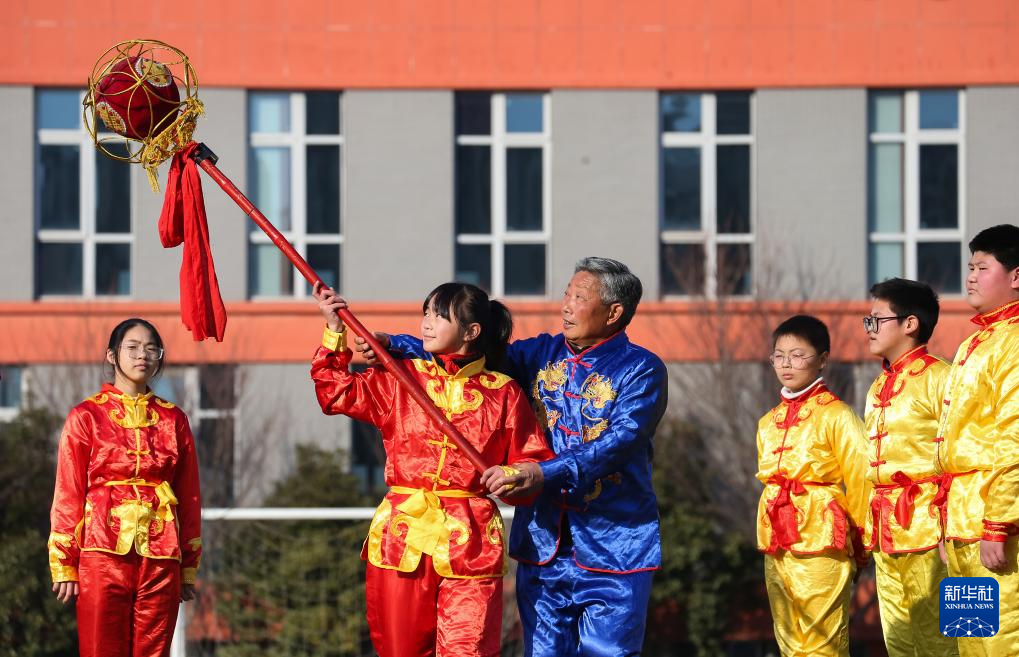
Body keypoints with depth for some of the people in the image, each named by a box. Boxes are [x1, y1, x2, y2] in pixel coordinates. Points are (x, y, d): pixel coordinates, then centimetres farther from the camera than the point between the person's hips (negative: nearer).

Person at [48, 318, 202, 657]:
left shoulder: (174, 420, 11)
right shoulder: (86, 416, 3)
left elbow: (189, 496, 12)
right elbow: (68, 493, 2)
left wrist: (189, 566, 9)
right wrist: (63, 564, -3)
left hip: (160, 558, 2)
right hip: (104, 553, -2)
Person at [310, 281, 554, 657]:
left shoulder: (503, 393, 6)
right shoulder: (400, 379, 12)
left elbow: (533, 461, 8)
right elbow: (337, 393, 8)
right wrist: (334, 330, 4)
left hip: (471, 543, -2)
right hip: (402, 537, 2)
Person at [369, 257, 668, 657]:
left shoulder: (641, 370, -7)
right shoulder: (543, 355, 11)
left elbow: (621, 441, -21)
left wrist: (544, 473, -33)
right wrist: (393, 346, -5)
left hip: (613, 553, -5)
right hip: (542, 548, 5)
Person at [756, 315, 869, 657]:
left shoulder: (836, 416, -5)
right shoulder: (768, 422, 15)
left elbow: (859, 481, -5)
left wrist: (859, 547, -1)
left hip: (820, 541, -7)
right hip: (776, 544, 7)